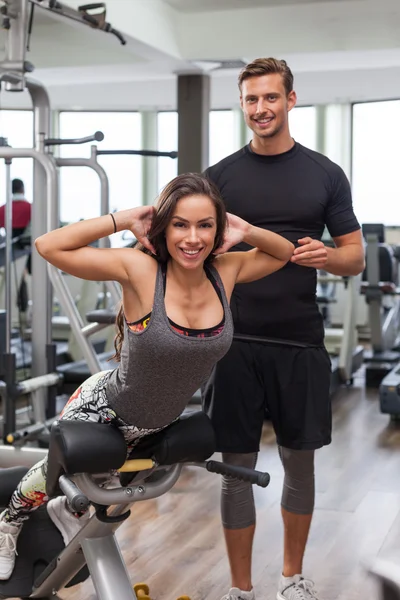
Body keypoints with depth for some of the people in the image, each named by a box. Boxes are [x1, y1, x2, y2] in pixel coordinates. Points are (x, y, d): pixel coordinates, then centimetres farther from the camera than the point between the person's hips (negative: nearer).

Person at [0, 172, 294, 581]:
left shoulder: (225, 272, -17)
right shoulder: (140, 270, -30)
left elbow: (284, 253, -1)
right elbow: (49, 246, -33)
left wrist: (245, 231, -20)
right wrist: (125, 220, -32)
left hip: (157, 424, 5)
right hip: (103, 408, -4)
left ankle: (68, 510, 64)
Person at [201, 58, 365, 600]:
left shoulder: (324, 174, 4)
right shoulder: (220, 176, 5)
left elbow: (355, 256, 6)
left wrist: (326, 256, -17)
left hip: (301, 343, 1)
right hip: (236, 343, 0)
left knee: (300, 460, 11)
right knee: (238, 466, 5)